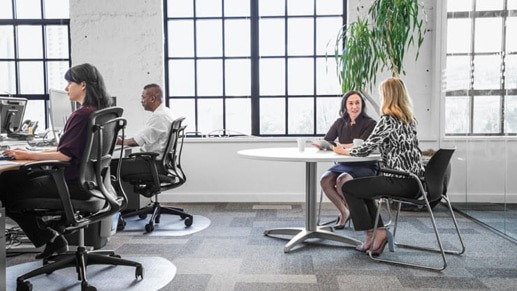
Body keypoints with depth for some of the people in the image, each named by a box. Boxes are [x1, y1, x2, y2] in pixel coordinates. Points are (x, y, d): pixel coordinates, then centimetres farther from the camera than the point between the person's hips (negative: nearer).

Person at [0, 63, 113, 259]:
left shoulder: (82, 114, -21)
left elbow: (65, 155, -22)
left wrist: (30, 156, -9)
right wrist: (32, 152, 12)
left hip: (73, 183, -10)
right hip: (85, 179, 10)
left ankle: (51, 240, 17)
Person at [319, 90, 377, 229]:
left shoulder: (370, 124, -8)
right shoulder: (340, 123, 8)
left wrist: (338, 145, -15)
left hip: (364, 167, -5)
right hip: (344, 165, 5)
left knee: (342, 180, -33)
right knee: (325, 180, -23)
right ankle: (343, 212, 0)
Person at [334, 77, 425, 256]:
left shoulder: (388, 119, -14)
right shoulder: (409, 119, 13)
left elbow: (367, 148, -13)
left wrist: (344, 151, 5)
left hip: (400, 182, -9)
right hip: (414, 180, 9)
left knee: (348, 187, 6)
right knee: (362, 188, 24)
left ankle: (373, 233, 10)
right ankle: (379, 231, 17)